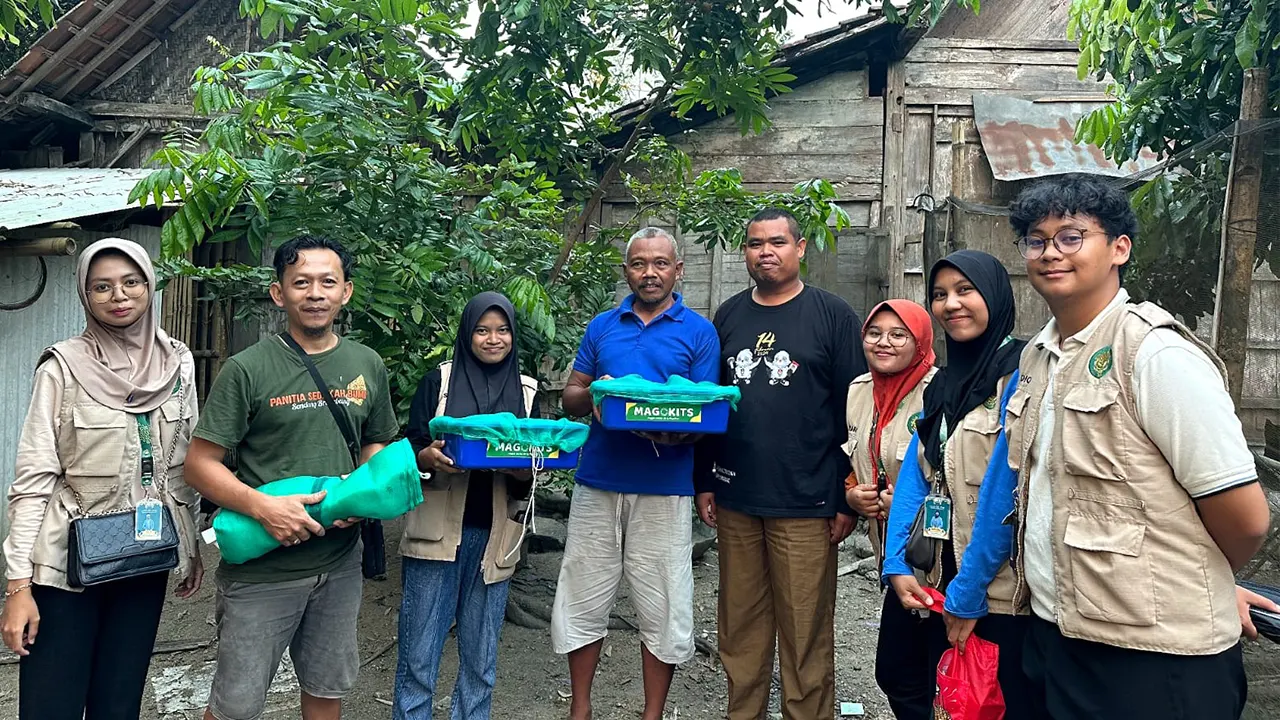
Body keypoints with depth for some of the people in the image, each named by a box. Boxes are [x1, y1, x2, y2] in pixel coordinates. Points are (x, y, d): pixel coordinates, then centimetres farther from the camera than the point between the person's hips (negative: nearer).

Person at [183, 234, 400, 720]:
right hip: (261, 569, -4)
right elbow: (200, 464, -10)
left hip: (340, 564, 4)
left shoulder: (368, 365, 4)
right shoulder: (248, 369, -10)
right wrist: (263, 506, -24)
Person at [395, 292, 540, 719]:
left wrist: (525, 472, -12)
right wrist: (428, 457, -22)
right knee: (419, 656, 1)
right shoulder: (438, 381, 2)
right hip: (438, 533, -2)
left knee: (480, 660, 10)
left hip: (494, 536, 2)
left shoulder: (526, 391, 9)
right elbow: (409, 452, 0)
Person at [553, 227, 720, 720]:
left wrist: (679, 429, -23)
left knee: (662, 610, 5)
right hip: (598, 482, 3)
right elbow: (570, 397, 12)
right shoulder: (603, 326, 11)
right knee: (581, 602, 10)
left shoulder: (699, 331, 2)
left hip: (664, 487, -3)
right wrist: (592, 394, -11)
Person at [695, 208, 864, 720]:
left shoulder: (833, 316, -2)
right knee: (739, 626, 12)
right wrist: (705, 481, 10)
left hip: (805, 504, -4)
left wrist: (848, 499, -7)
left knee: (805, 632, 4)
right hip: (734, 500, 4)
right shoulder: (729, 315, 11)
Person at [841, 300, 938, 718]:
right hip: (890, 550, 7)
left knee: (897, 672, -3)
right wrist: (852, 494, 0)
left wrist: (900, 501, -19)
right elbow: (850, 462, 19)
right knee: (896, 672, 15)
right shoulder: (858, 392, 8)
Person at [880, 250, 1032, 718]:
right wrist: (897, 564, -5)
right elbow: (914, 476, 4)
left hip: (998, 594, -7)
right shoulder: (944, 382, 10)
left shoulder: (1019, 375, -14)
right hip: (938, 589, 7)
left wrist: (968, 591, -18)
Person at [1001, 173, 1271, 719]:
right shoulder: (1038, 356, 6)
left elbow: (1246, 517, -15)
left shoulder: (1158, 354, -17)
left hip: (1150, 658, -7)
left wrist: (1190, 588, 2)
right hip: (1053, 633, 7)